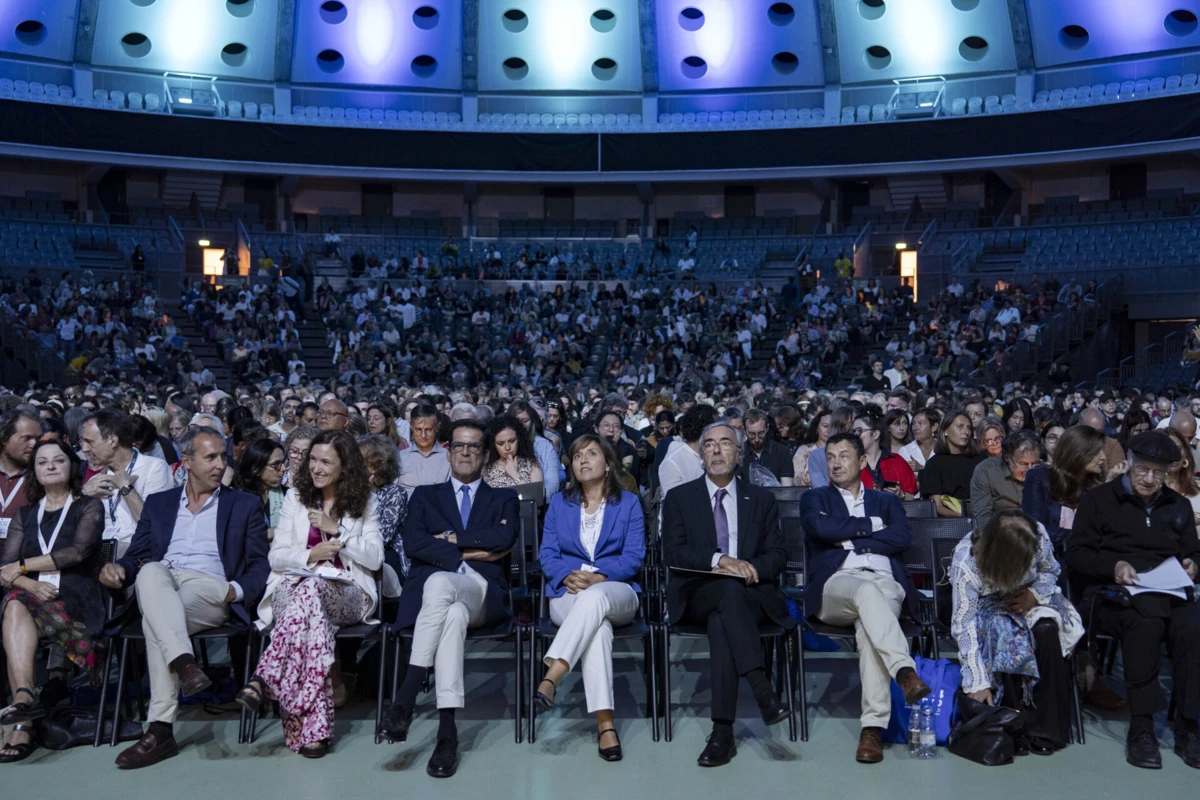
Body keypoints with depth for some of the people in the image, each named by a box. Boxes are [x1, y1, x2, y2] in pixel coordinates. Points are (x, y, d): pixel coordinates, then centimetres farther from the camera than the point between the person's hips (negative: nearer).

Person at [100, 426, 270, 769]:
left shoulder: (245, 505, 16)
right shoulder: (158, 503, 24)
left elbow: (260, 566, 10)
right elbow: (136, 557, 18)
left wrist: (237, 590, -11)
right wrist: (118, 569, -7)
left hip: (212, 591, -2)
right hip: (160, 587, 2)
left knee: (155, 620, -34)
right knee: (151, 572, -35)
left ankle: (161, 729, -35)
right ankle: (184, 662, -48)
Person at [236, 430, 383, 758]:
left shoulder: (364, 501, 10)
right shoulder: (296, 496, 14)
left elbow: (375, 558, 2)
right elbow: (276, 556, 10)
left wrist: (336, 529, -8)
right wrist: (310, 556, -11)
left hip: (346, 593, -1)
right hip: (294, 588, 1)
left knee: (311, 587, -40)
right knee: (313, 613, -39)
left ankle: (265, 678, -44)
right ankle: (315, 726, -47)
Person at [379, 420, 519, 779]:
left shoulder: (504, 498, 23)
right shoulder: (425, 495, 25)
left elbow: (505, 538, -1)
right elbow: (413, 543, 3)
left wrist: (451, 538, 0)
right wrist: (468, 553, -8)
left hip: (483, 593, -1)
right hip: (429, 589, 1)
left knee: (440, 583, -39)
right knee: (454, 615, -40)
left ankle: (406, 696, -39)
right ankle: (447, 729, -41)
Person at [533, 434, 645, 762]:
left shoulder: (628, 502, 12)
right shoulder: (559, 502, 18)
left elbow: (633, 556, 1)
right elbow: (547, 553, 8)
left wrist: (598, 578, -17)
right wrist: (566, 577, -14)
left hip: (616, 592, 0)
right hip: (568, 594, 1)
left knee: (594, 597, -40)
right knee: (597, 625, -36)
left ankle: (551, 677, -50)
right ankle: (605, 723, -43)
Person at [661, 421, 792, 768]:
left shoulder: (761, 499, 17)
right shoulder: (679, 498, 12)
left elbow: (777, 555, 9)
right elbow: (673, 553, -2)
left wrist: (752, 568, -14)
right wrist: (719, 560, -18)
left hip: (752, 594, 1)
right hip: (696, 596, -1)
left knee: (721, 620, -35)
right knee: (729, 588, -37)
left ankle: (723, 732, -36)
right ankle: (763, 690, -43)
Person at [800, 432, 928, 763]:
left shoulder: (886, 501, 27)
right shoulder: (815, 498, 23)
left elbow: (903, 538, 5)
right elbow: (820, 527, -3)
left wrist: (849, 539, 3)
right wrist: (869, 525, 5)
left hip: (885, 583, 1)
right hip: (836, 584, -1)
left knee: (868, 625, -35)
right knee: (866, 590, -39)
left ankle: (874, 725, -38)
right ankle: (905, 672, -50)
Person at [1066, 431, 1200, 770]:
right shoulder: (1099, 499, 9)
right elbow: (1076, 555, 3)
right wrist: (1114, 566, -14)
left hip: (1169, 593, 4)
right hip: (1112, 595, -3)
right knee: (1146, 620, -37)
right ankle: (1141, 727, -29)